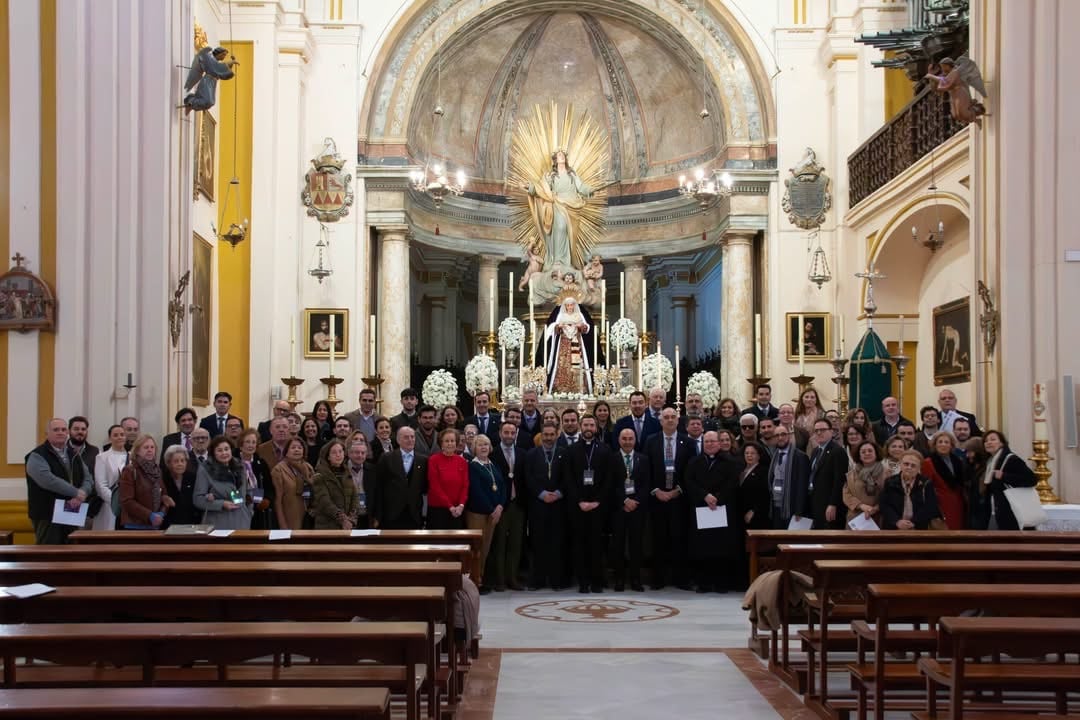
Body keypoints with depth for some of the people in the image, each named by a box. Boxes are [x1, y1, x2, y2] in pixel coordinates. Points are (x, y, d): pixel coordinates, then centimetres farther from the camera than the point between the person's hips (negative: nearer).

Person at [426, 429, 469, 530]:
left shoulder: (462, 461, 7)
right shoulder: (433, 460, -6)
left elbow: (465, 485, 4)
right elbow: (435, 486, -9)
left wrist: (461, 505, -11)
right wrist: (450, 506, -13)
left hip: (458, 511, 4)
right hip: (437, 509, -4)